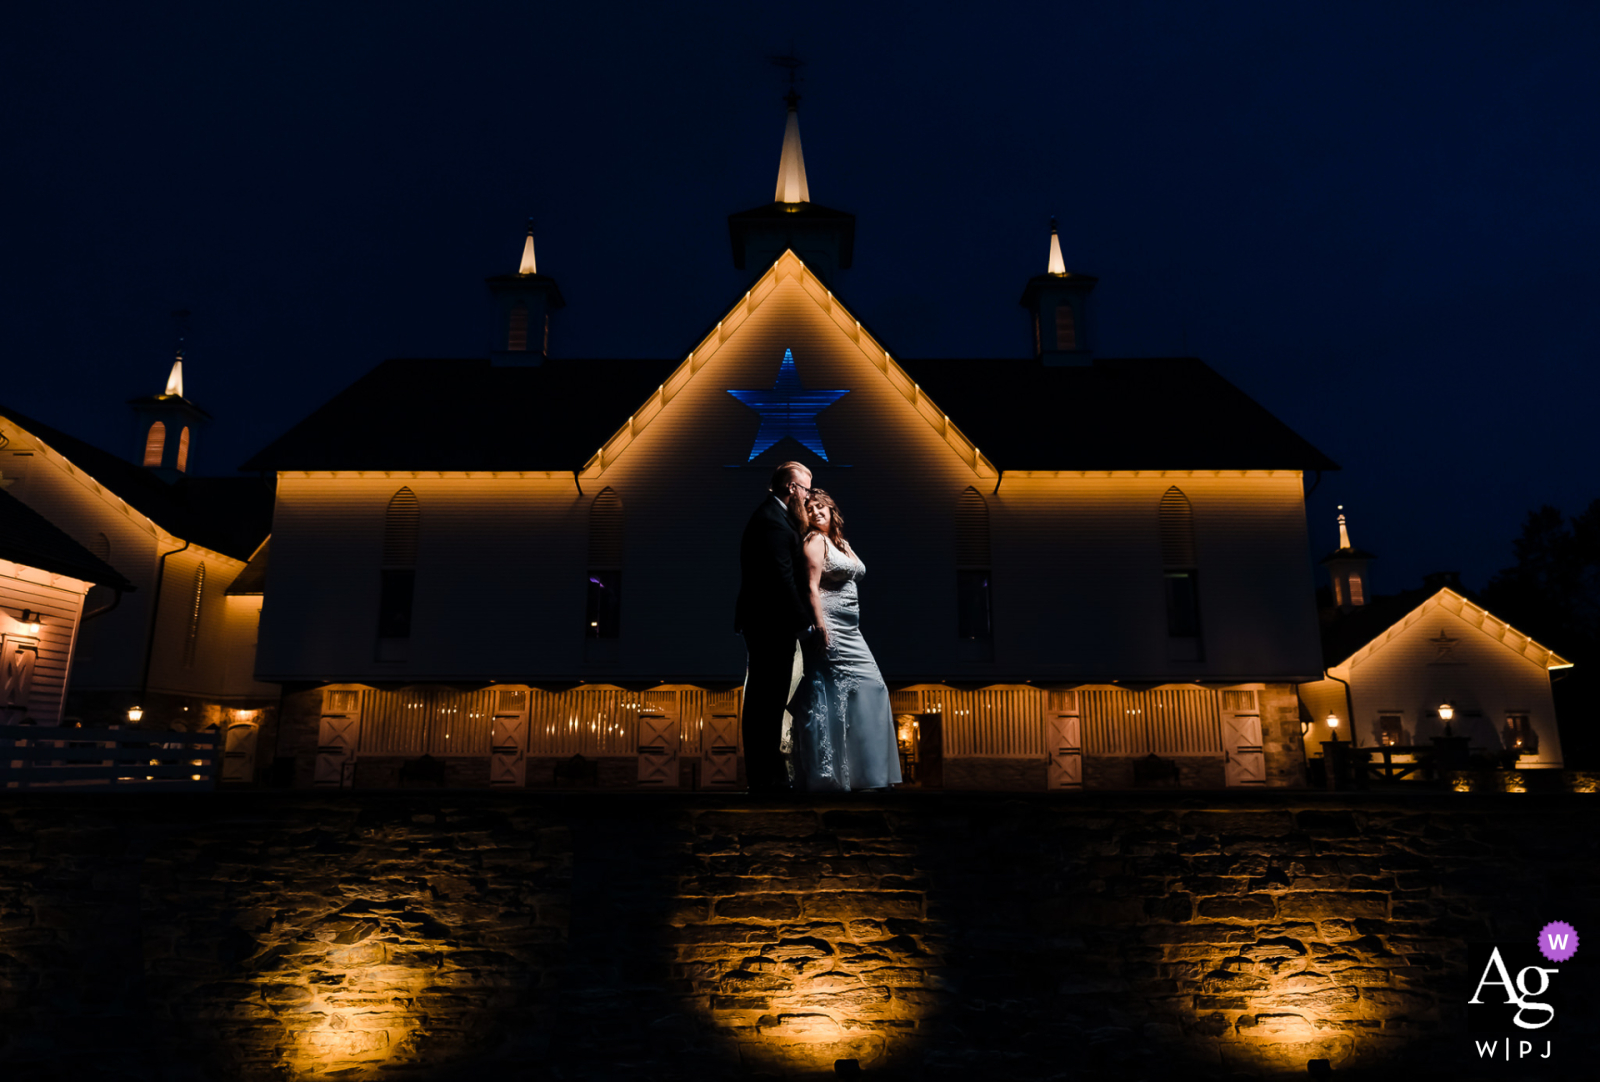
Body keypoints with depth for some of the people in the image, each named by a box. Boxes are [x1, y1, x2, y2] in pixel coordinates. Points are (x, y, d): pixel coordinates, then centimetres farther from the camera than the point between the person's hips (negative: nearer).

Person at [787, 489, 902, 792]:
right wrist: (820, 628, -21)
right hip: (829, 628, -9)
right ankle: (827, 773, -5)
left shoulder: (841, 543, 19)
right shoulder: (815, 541, -6)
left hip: (848, 631, 9)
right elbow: (811, 587, -14)